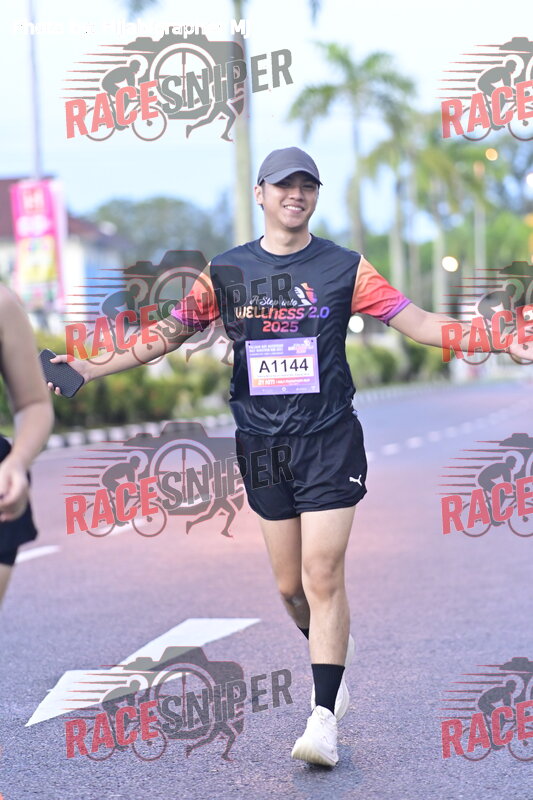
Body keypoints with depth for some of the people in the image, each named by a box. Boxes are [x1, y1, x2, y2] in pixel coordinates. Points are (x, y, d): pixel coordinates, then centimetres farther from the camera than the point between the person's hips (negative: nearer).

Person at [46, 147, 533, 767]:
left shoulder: (345, 268, 1)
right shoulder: (226, 271, 6)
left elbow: (419, 323, -1)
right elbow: (171, 331, 14)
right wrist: (93, 369, 9)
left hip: (329, 440, -3)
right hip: (262, 442, 3)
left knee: (322, 578, -11)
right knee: (290, 585, 8)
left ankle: (323, 720, -7)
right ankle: (332, 667, 35)